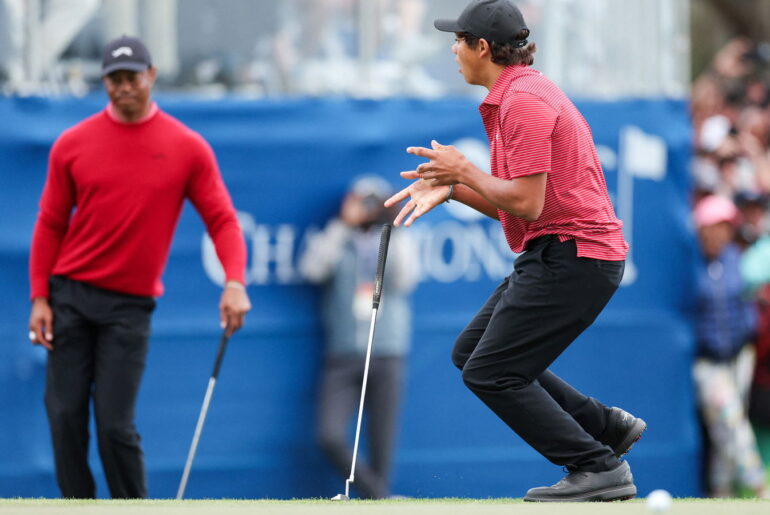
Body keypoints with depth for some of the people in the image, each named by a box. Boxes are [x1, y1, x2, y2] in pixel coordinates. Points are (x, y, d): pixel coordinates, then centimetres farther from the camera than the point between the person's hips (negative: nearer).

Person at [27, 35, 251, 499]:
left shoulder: (188, 148, 1)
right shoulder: (73, 144, 4)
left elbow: (222, 219, -1)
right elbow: (51, 224, 9)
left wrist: (235, 282, -17)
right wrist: (39, 297, 2)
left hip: (130, 304, -2)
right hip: (71, 295, 2)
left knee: (115, 425, -7)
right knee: (66, 415, -2)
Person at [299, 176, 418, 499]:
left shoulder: (396, 242, 13)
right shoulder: (335, 241, 12)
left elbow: (403, 282, -4)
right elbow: (311, 269, -8)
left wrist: (394, 230, -7)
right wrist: (344, 224, -7)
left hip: (387, 354, 0)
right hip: (342, 357, 0)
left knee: (382, 444, -2)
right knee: (330, 437, -16)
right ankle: (375, 496, -5)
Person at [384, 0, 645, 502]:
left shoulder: (525, 101, -16)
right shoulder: (515, 95, 17)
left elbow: (527, 203, -22)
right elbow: (513, 204, 19)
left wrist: (465, 171, -10)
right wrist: (449, 189, 7)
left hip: (570, 257, -11)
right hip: (557, 254, 11)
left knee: (490, 372, -9)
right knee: (471, 351, 17)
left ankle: (600, 469, -8)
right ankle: (605, 426, 16)